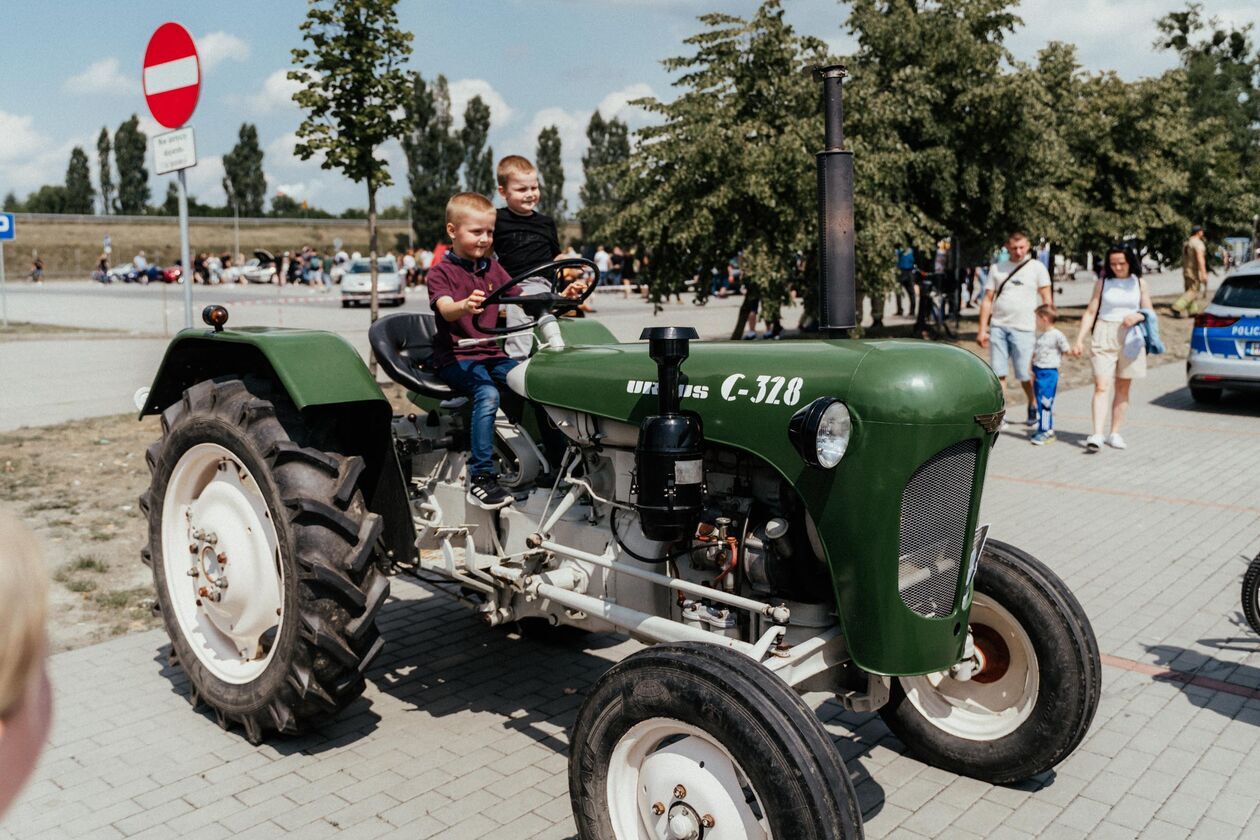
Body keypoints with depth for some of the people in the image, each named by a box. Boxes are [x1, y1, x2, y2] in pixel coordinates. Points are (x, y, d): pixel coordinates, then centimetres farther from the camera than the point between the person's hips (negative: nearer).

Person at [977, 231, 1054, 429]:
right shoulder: (997, 268, 10)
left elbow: (1046, 299, 3)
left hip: (1023, 329, -2)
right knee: (999, 373, -1)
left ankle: (1033, 406, 26)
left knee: (1025, 374, 1)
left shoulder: (1036, 268, 4)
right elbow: (987, 299, 10)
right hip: (998, 327, 2)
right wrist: (982, 329, 4)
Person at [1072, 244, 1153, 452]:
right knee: (1102, 386, -12)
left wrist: (1138, 316, -11)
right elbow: (1090, 312, 3)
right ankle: (1097, 435, -20)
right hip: (1103, 337, -2)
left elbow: (1150, 312, 13)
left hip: (1129, 338, 2)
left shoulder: (1139, 283, 8)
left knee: (1122, 389, 7)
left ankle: (1115, 433, 14)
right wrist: (1079, 340, -5)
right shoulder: (1103, 283, 5)